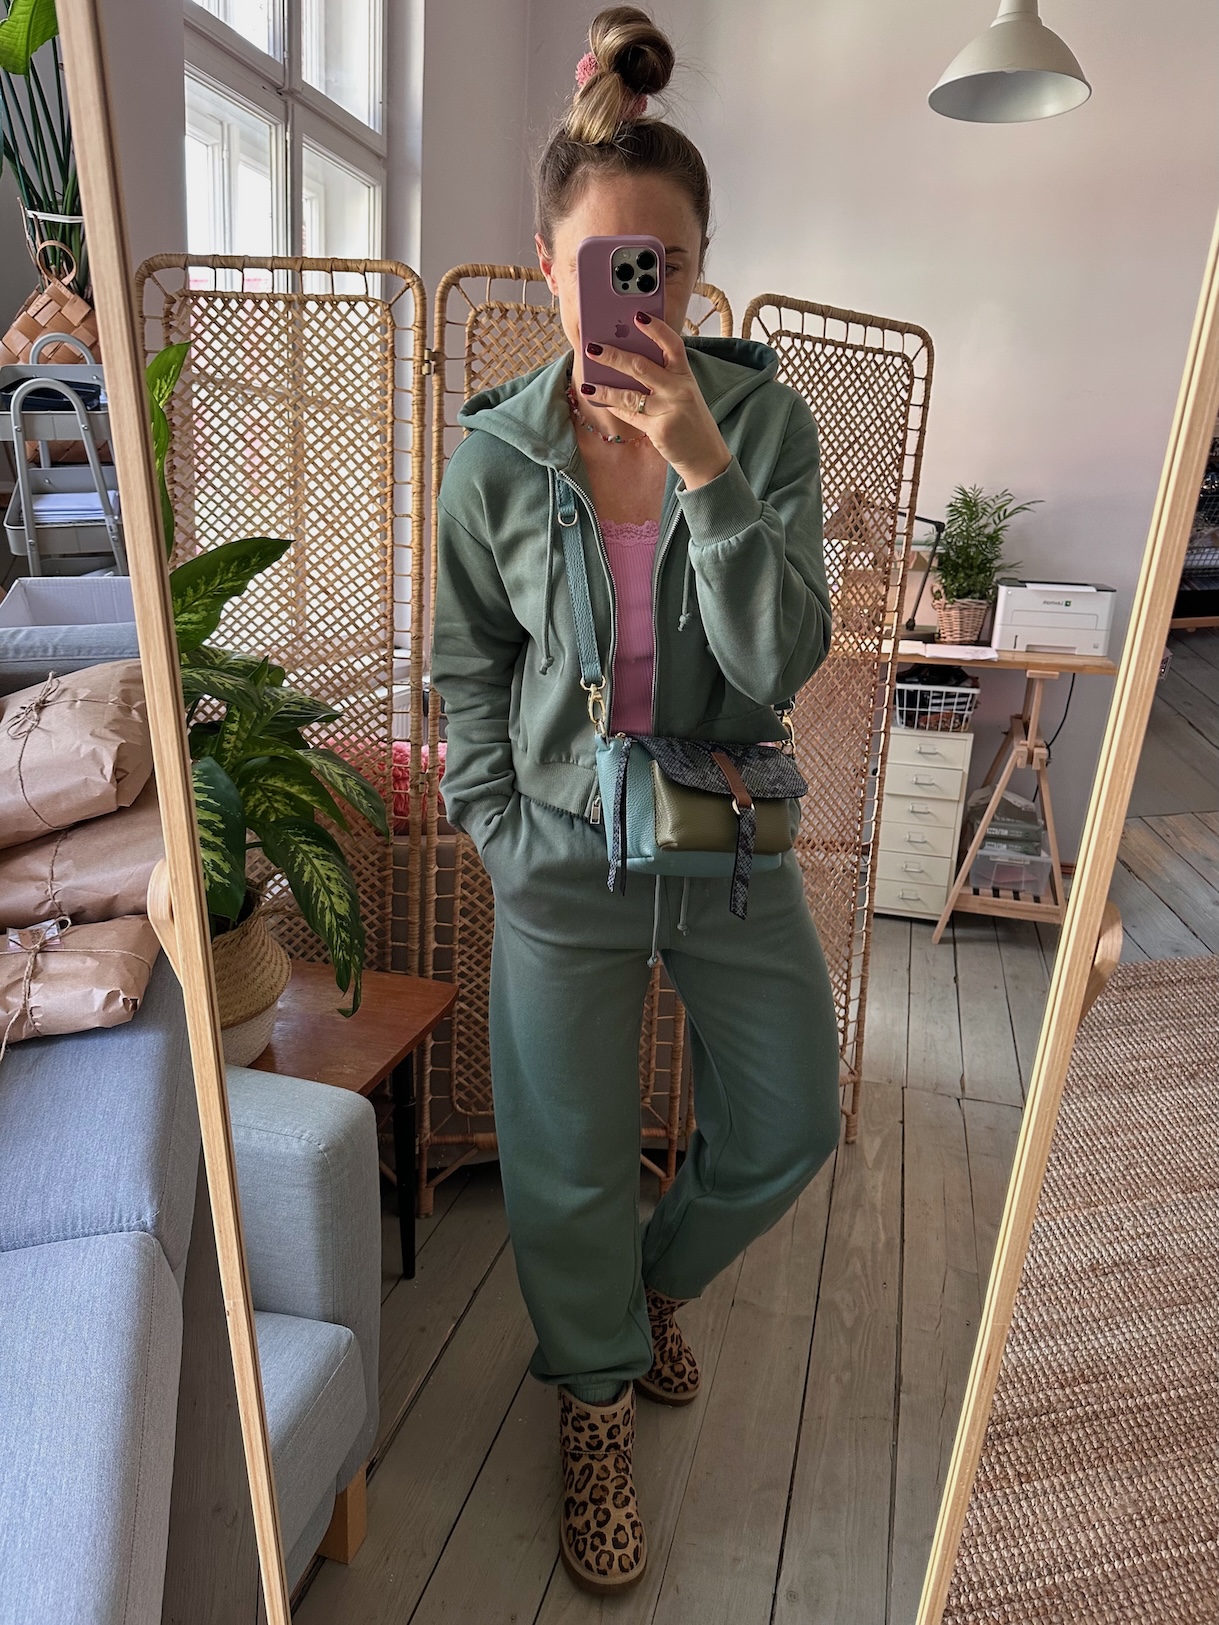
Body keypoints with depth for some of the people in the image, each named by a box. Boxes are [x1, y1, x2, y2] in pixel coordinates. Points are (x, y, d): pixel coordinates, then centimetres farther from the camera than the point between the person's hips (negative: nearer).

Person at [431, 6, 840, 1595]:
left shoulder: (765, 419, -6)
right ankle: (596, 1394, 42)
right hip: (565, 858, -1)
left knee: (790, 1123, 15)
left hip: (733, 847, 2)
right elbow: (467, 672, 4)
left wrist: (707, 472, -26)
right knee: (573, 1167, 9)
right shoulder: (494, 457, -6)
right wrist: (505, 835, -3)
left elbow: (783, 659, -15)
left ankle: (657, 1278, 49)